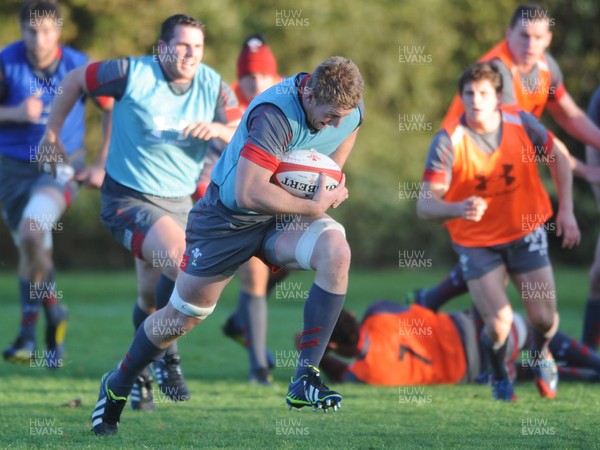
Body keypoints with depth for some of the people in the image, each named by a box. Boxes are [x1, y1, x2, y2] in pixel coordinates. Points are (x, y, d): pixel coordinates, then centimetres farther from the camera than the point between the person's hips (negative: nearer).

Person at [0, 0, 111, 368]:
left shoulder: (79, 67, -10)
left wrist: (102, 165, -1)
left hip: (62, 166, -3)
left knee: (31, 232, -27)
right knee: (35, 252, 7)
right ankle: (55, 314, 33)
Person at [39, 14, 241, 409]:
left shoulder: (213, 87, -3)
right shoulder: (132, 74, -13)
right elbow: (76, 80, 1)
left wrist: (219, 129, -31)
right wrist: (54, 129, 6)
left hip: (179, 201, 5)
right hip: (128, 198, -5)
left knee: (155, 299, 8)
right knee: (181, 261, -28)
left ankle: (139, 374, 31)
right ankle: (167, 357, -11)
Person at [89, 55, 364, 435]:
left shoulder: (349, 106, -11)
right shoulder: (275, 115, -34)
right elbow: (249, 193, -38)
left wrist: (330, 181, -2)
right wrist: (314, 207, -30)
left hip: (286, 217, 5)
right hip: (229, 215, -5)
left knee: (336, 251, -27)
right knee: (183, 315, 5)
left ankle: (306, 379, -21)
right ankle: (117, 386, 33)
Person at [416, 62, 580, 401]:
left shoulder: (521, 123, -16)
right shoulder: (448, 142, -24)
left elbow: (559, 155, 4)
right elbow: (425, 205, -28)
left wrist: (566, 210, -2)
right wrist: (458, 209, -48)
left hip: (526, 233, 2)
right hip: (476, 242, -2)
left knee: (544, 319, 0)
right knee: (499, 323, -15)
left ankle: (541, 352, 40)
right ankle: (500, 377, 20)